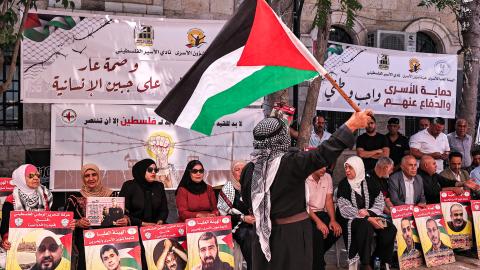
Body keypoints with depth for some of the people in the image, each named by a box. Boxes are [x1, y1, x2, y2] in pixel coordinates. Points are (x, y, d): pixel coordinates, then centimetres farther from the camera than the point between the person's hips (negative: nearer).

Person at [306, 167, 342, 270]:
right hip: (306, 215, -6)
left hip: (321, 213, 6)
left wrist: (333, 220, -10)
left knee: (337, 229, -17)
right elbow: (304, 205, -19)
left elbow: (329, 200, 4)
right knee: (318, 232, -31)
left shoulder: (327, 177, 3)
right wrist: (318, 221, -28)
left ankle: (318, 254, 5)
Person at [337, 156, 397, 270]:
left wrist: (368, 213, -17)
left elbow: (380, 202, 4)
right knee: (366, 226, -35)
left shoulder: (369, 183, 6)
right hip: (350, 220, -4)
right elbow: (345, 209, -13)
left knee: (390, 229, -19)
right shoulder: (343, 185, -5)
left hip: (370, 217, 4)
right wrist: (368, 219, -21)